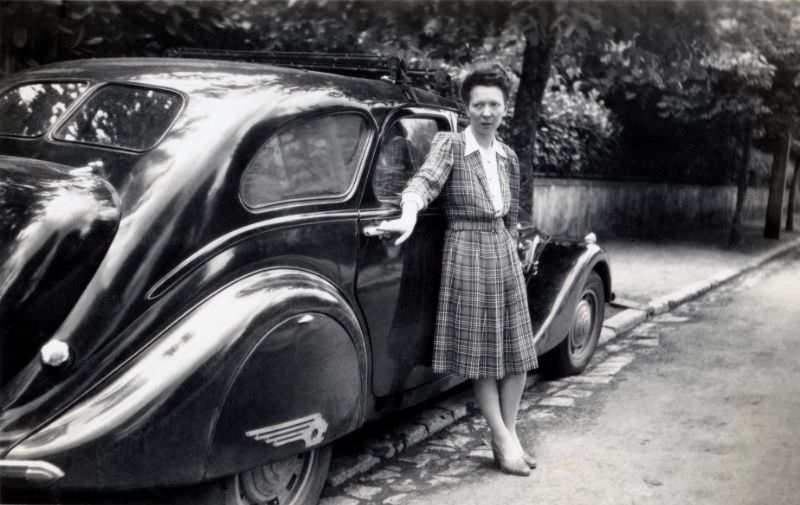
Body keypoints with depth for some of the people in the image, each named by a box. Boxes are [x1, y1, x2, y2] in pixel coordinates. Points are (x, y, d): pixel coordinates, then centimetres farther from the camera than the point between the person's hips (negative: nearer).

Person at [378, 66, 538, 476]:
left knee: (517, 350, 7)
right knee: (480, 351, -1)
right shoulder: (450, 144, -7)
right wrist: (409, 215, -43)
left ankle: (509, 433, 20)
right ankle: (502, 439, 9)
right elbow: (426, 180, -25)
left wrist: (511, 248, 16)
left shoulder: (507, 156, 11)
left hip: (504, 252, 6)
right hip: (466, 252, -6)